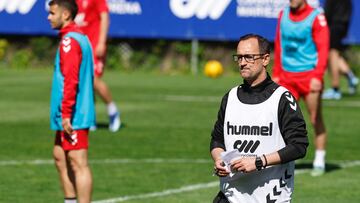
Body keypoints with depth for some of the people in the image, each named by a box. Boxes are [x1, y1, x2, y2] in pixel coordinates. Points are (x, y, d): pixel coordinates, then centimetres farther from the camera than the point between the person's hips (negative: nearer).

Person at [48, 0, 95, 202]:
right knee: (60, 156, 18)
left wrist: (66, 114, -23)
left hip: (73, 116, -10)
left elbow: (71, 80, -22)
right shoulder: (82, 37, 16)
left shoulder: (69, 41, -15)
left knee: (78, 163, -8)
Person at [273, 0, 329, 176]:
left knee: (315, 120, 1)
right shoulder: (283, 15, 10)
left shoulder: (316, 17, -7)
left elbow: (323, 48, -12)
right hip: (287, 76, 5)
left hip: (309, 75, -4)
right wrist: (276, 74, 15)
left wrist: (318, 76, -21)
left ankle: (319, 162, 10)